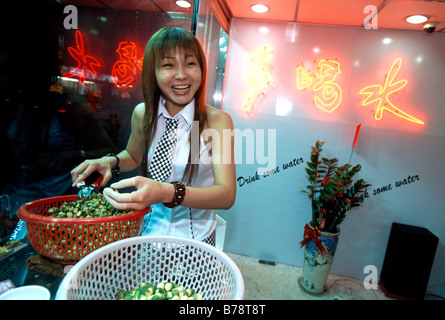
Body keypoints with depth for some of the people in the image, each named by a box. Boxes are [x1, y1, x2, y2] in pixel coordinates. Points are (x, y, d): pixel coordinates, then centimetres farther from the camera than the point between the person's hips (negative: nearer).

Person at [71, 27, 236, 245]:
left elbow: (227, 194, -21)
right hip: (148, 231, 2)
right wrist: (111, 161, -3)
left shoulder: (217, 120, -12)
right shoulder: (142, 114, -1)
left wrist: (167, 193, -35)